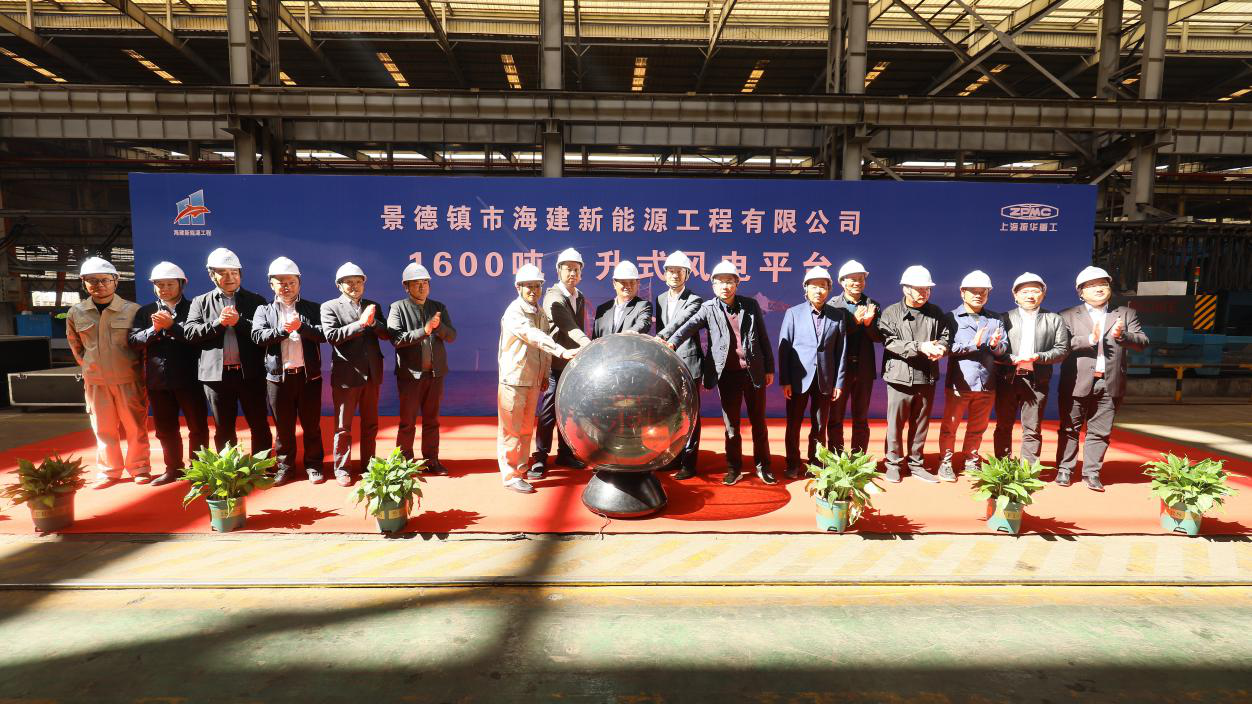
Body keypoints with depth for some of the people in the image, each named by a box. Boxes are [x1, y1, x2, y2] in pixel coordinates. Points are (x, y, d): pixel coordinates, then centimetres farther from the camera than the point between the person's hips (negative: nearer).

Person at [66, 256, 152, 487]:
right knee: (103, 429, 11)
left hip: (129, 379, -3)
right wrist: (89, 366, 16)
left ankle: (139, 468, 17)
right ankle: (108, 471, 23)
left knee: (135, 427, 5)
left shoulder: (133, 310, -7)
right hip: (95, 382, 3)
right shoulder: (76, 313, 2)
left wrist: (142, 371, 4)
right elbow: (75, 345, 19)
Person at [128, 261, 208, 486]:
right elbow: (133, 341, 2)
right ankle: (173, 468, 26)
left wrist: (171, 326, -20)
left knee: (198, 426, 4)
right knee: (165, 428, 13)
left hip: (189, 377, -4)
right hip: (158, 380, 4)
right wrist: (153, 329, -14)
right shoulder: (145, 312, 12)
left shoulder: (193, 308, 1)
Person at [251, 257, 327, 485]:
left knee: (311, 424, 6)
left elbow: (324, 334, -5)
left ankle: (313, 466, 17)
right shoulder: (264, 311, 10)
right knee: (283, 426, 9)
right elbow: (257, 336, -5)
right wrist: (282, 330, -16)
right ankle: (285, 467, 22)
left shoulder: (313, 309, 7)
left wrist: (301, 327, -18)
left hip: (309, 375, -1)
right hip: (278, 377, 1)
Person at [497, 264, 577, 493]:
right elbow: (534, 337, -32)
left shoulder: (540, 313, 10)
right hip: (514, 379, -8)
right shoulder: (514, 313, -16)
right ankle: (510, 475, 8)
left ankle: (521, 468, 29)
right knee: (510, 428, 0)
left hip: (533, 380, 8)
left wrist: (545, 375, 13)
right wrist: (562, 351, -42)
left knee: (527, 427, 16)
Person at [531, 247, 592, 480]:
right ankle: (540, 458, 7)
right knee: (549, 410, -3)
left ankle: (565, 453, 24)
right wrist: (589, 346, -39)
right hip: (556, 362, -7)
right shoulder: (554, 296, -13)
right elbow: (569, 328, -27)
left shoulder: (580, 298, 12)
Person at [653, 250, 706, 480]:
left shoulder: (694, 300, -5)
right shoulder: (660, 299, 14)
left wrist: (659, 339, -35)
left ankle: (689, 463, 5)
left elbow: (679, 324, -22)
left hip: (687, 364, -6)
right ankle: (675, 457, 25)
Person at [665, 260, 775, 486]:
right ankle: (734, 468, 21)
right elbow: (689, 326, -16)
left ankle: (763, 466, 25)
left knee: (758, 421, 11)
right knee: (730, 423, 8)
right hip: (727, 374, -1)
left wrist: (769, 369, 4)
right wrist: (672, 343, -35)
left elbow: (763, 337, 6)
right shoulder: (708, 308, 1)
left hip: (754, 371, 1)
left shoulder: (751, 305, 4)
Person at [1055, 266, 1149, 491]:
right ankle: (1064, 470, 15)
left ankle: (1091, 473, 15)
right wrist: (1089, 339, -20)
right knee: (1070, 429, 6)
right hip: (1077, 384, -2)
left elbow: (1142, 342, 4)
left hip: (1110, 385, 2)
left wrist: (1122, 335, -15)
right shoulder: (1068, 316, 3)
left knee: (1100, 432, 6)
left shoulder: (1126, 314, 12)